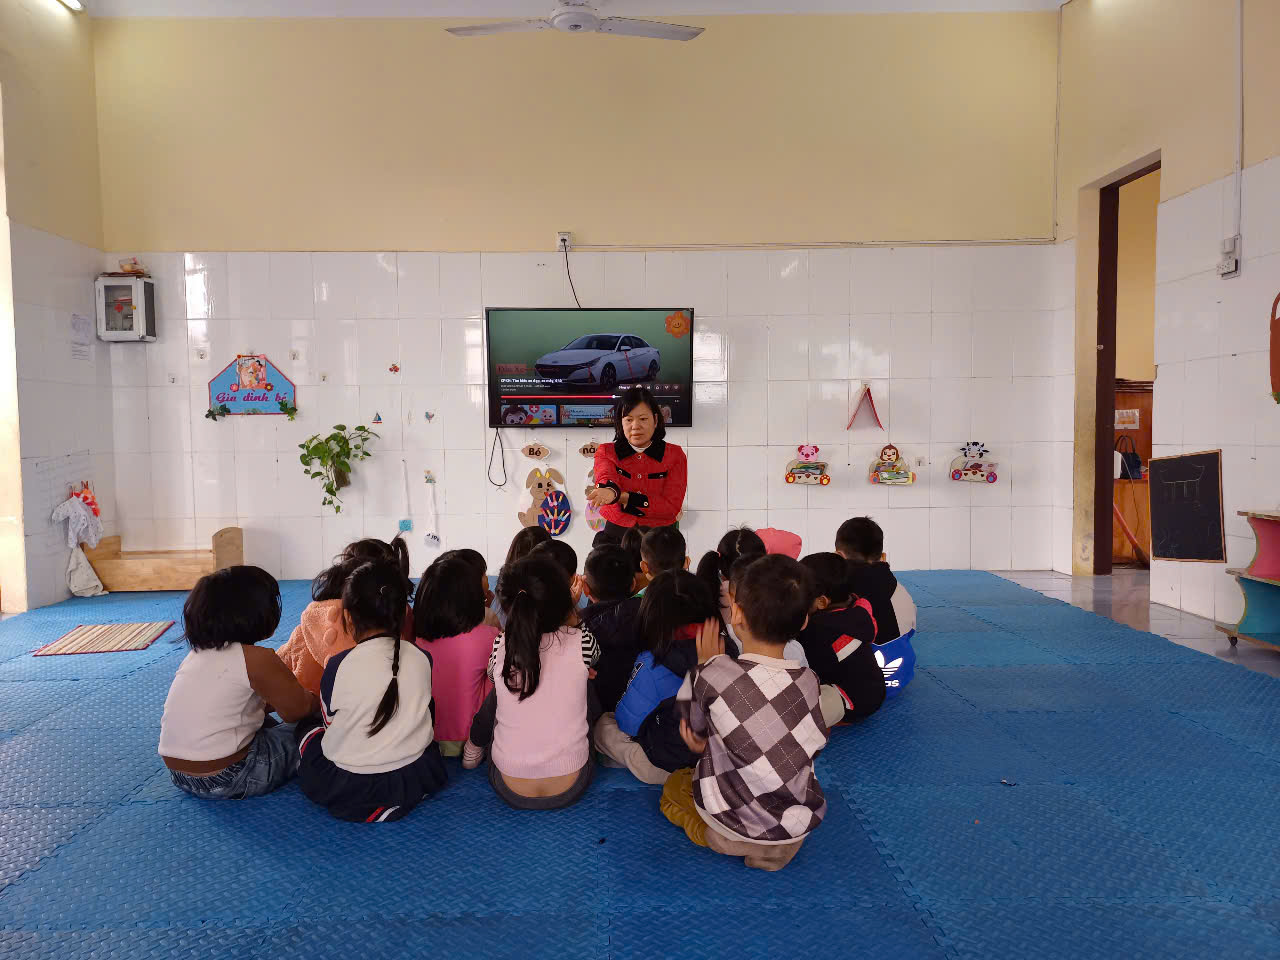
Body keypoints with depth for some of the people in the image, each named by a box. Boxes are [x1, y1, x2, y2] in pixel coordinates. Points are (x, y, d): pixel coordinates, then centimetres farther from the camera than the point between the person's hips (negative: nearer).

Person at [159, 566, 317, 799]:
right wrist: (314, 699, 10)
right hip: (225, 779, -7)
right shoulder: (256, 658, -18)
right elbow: (299, 709, -10)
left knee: (270, 726, 28)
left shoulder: (197, 654, 7)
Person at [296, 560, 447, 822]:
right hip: (419, 781, 3)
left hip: (349, 792, -2)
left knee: (306, 726, 23)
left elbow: (331, 721, 0)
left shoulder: (338, 665, -15)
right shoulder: (422, 658, -7)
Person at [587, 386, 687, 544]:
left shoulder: (674, 455, 6)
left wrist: (625, 497, -12)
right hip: (616, 535, 0)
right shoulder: (606, 452, 9)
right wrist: (610, 491, -39)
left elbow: (672, 506, -4)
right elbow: (606, 478, -14)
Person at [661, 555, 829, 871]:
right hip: (800, 827, 3)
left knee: (674, 784, 27)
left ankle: (721, 838, 5)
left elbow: (694, 731, -4)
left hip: (734, 823, -3)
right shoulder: (808, 681, -13)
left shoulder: (712, 675, -24)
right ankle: (780, 843, 14)